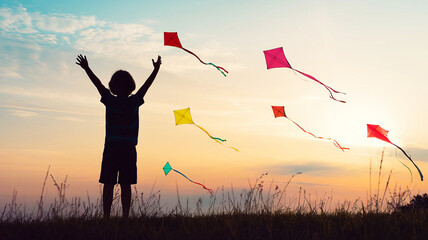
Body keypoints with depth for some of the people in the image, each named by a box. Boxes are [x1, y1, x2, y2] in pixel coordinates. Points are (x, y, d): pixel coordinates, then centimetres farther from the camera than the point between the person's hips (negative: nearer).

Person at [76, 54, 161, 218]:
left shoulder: (110, 101, -3)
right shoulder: (134, 102, -2)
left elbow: (98, 84, 7)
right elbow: (147, 85, 10)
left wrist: (87, 68, 17)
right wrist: (156, 69, 21)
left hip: (111, 148, 0)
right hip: (129, 149, 1)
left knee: (108, 185, 2)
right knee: (126, 185, 3)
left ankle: (106, 217, 1)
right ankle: (125, 216, 2)